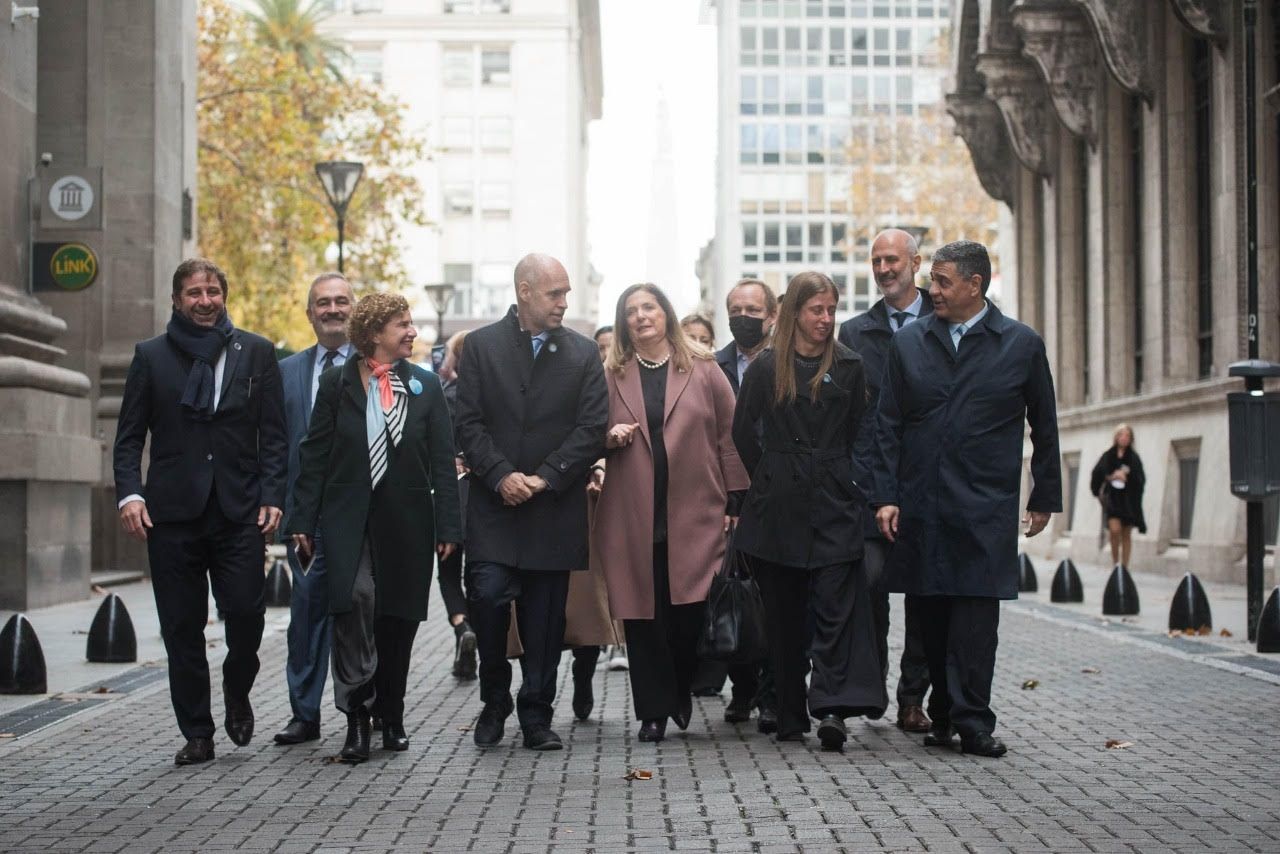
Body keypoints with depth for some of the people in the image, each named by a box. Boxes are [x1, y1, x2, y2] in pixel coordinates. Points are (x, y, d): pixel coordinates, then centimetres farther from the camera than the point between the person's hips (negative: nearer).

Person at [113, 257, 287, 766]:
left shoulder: (256, 353, 10)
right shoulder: (151, 356, 9)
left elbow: (274, 434, 7)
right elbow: (129, 436, 7)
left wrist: (272, 496, -4)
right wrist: (129, 493, -8)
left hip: (240, 512, 0)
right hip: (172, 512, 1)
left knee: (246, 611, -11)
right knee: (182, 629, 2)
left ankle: (237, 692, 20)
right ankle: (197, 734, 13)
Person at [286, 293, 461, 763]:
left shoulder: (425, 385, 8)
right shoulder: (337, 383, 4)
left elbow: (443, 460, 6)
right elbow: (314, 454, 3)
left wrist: (447, 525, 0)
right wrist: (303, 519, -3)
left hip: (407, 521, 2)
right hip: (348, 517, -2)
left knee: (398, 618, 6)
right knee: (354, 600, -20)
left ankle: (391, 716, 22)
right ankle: (357, 716, -12)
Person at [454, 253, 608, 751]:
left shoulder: (583, 354, 7)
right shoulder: (481, 346, 4)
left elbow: (592, 428, 0)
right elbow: (469, 422, -1)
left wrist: (544, 478, -9)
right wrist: (501, 476, -13)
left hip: (554, 507, 1)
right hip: (493, 505, -1)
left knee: (545, 617, 3)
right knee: (487, 597, -12)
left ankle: (537, 717, 14)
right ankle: (494, 701, 9)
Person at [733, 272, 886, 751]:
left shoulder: (849, 366, 6)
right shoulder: (766, 368, 3)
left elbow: (860, 433, 10)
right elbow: (744, 433, 8)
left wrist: (846, 482, 6)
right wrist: (771, 478, 9)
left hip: (835, 502, 0)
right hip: (780, 508, 0)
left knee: (836, 605, -11)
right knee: (784, 614, 5)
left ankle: (832, 706, -16)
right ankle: (790, 716, 12)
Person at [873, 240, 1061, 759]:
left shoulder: (1022, 345, 3)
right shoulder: (908, 344, 8)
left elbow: (1044, 427, 10)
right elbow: (888, 425, 8)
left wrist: (1044, 497, 10)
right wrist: (885, 496, 0)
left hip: (985, 508, -2)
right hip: (920, 506, 2)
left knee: (976, 612, -7)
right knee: (932, 614, 5)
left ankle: (971, 721, -5)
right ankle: (944, 715, 15)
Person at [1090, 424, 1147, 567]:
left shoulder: (1134, 458, 5)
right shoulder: (1108, 456, 5)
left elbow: (1140, 479, -1)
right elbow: (1097, 475, -1)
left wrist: (1127, 475, -15)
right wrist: (1111, 477, -14)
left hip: (1128, 500, 1)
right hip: (1112, 497, -1)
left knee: (1126, 534, 2)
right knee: (1115, 529, -18)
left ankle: (1124, 567, 7)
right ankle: (1115, 562, -1)